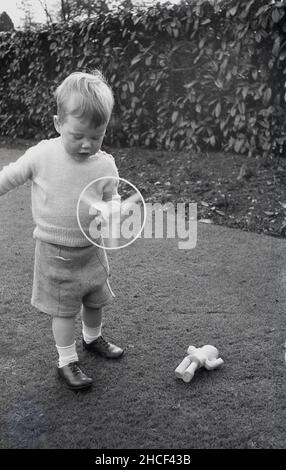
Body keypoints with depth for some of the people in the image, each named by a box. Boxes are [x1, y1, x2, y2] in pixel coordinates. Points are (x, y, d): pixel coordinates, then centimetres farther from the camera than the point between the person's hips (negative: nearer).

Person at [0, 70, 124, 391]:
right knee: (64, 309, 8)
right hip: (55, 253, -3)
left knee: (94, 300, 21)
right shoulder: (42, 155, -16)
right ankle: (67, 362, 27)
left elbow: (111, 203, -1)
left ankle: (92, 338, 49)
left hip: (91, 248, 3)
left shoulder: (105, 165, -11)